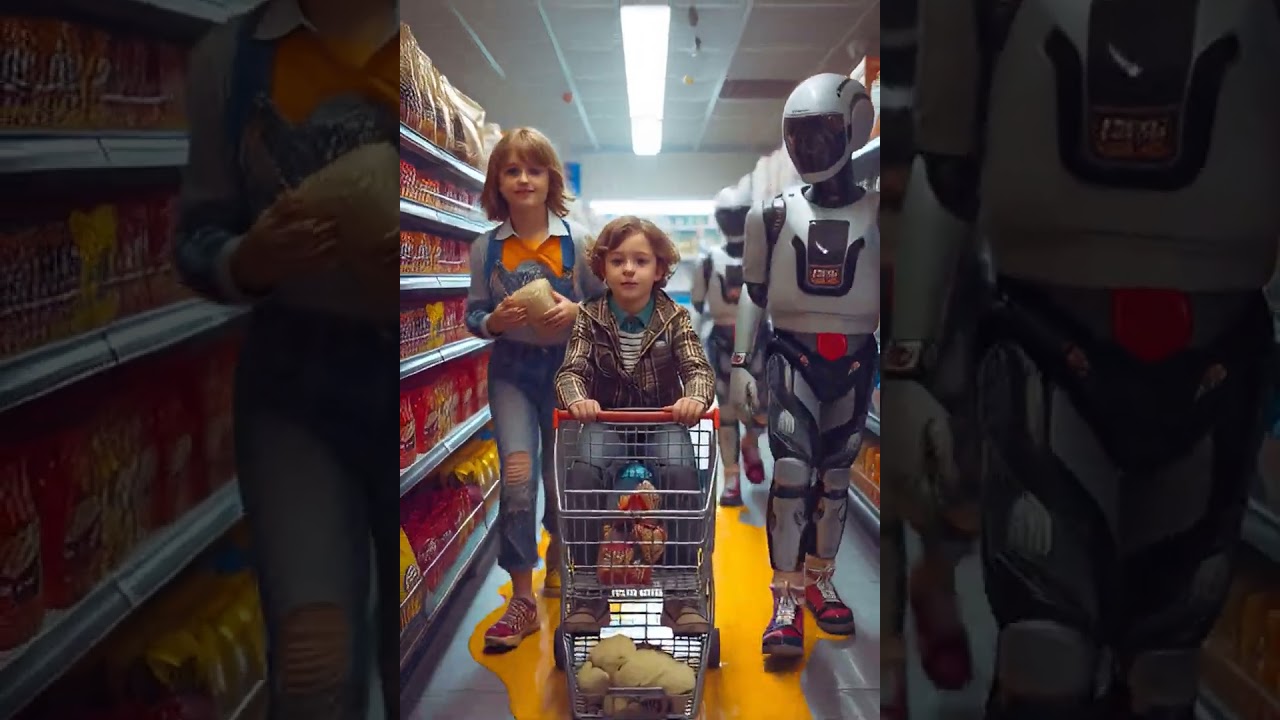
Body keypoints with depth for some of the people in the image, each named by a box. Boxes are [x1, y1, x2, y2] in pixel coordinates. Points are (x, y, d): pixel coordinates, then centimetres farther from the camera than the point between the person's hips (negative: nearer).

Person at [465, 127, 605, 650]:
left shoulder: (577, 240, -4)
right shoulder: (486, 248, -1)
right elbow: (473, 316, 4)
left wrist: (576, 312, -18)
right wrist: (494, 320, -17)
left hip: (566, 364, 0)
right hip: (511, 369, 0)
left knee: (563, 473, 12)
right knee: (517, 474, -15)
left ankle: (557, 558, 42)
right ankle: (522, 600, -6)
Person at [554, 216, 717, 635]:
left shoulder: (675, 318, 0)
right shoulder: (590, 318, 1)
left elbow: (698, 368, -11)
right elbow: (571, 370, -9)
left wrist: (694, 397, -36)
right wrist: (578, 398, -34)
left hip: (663, 420, 0)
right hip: (605, 420, 1)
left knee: (681, 473, -31)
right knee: (582, 474, -29)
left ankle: (682, 593, -20)